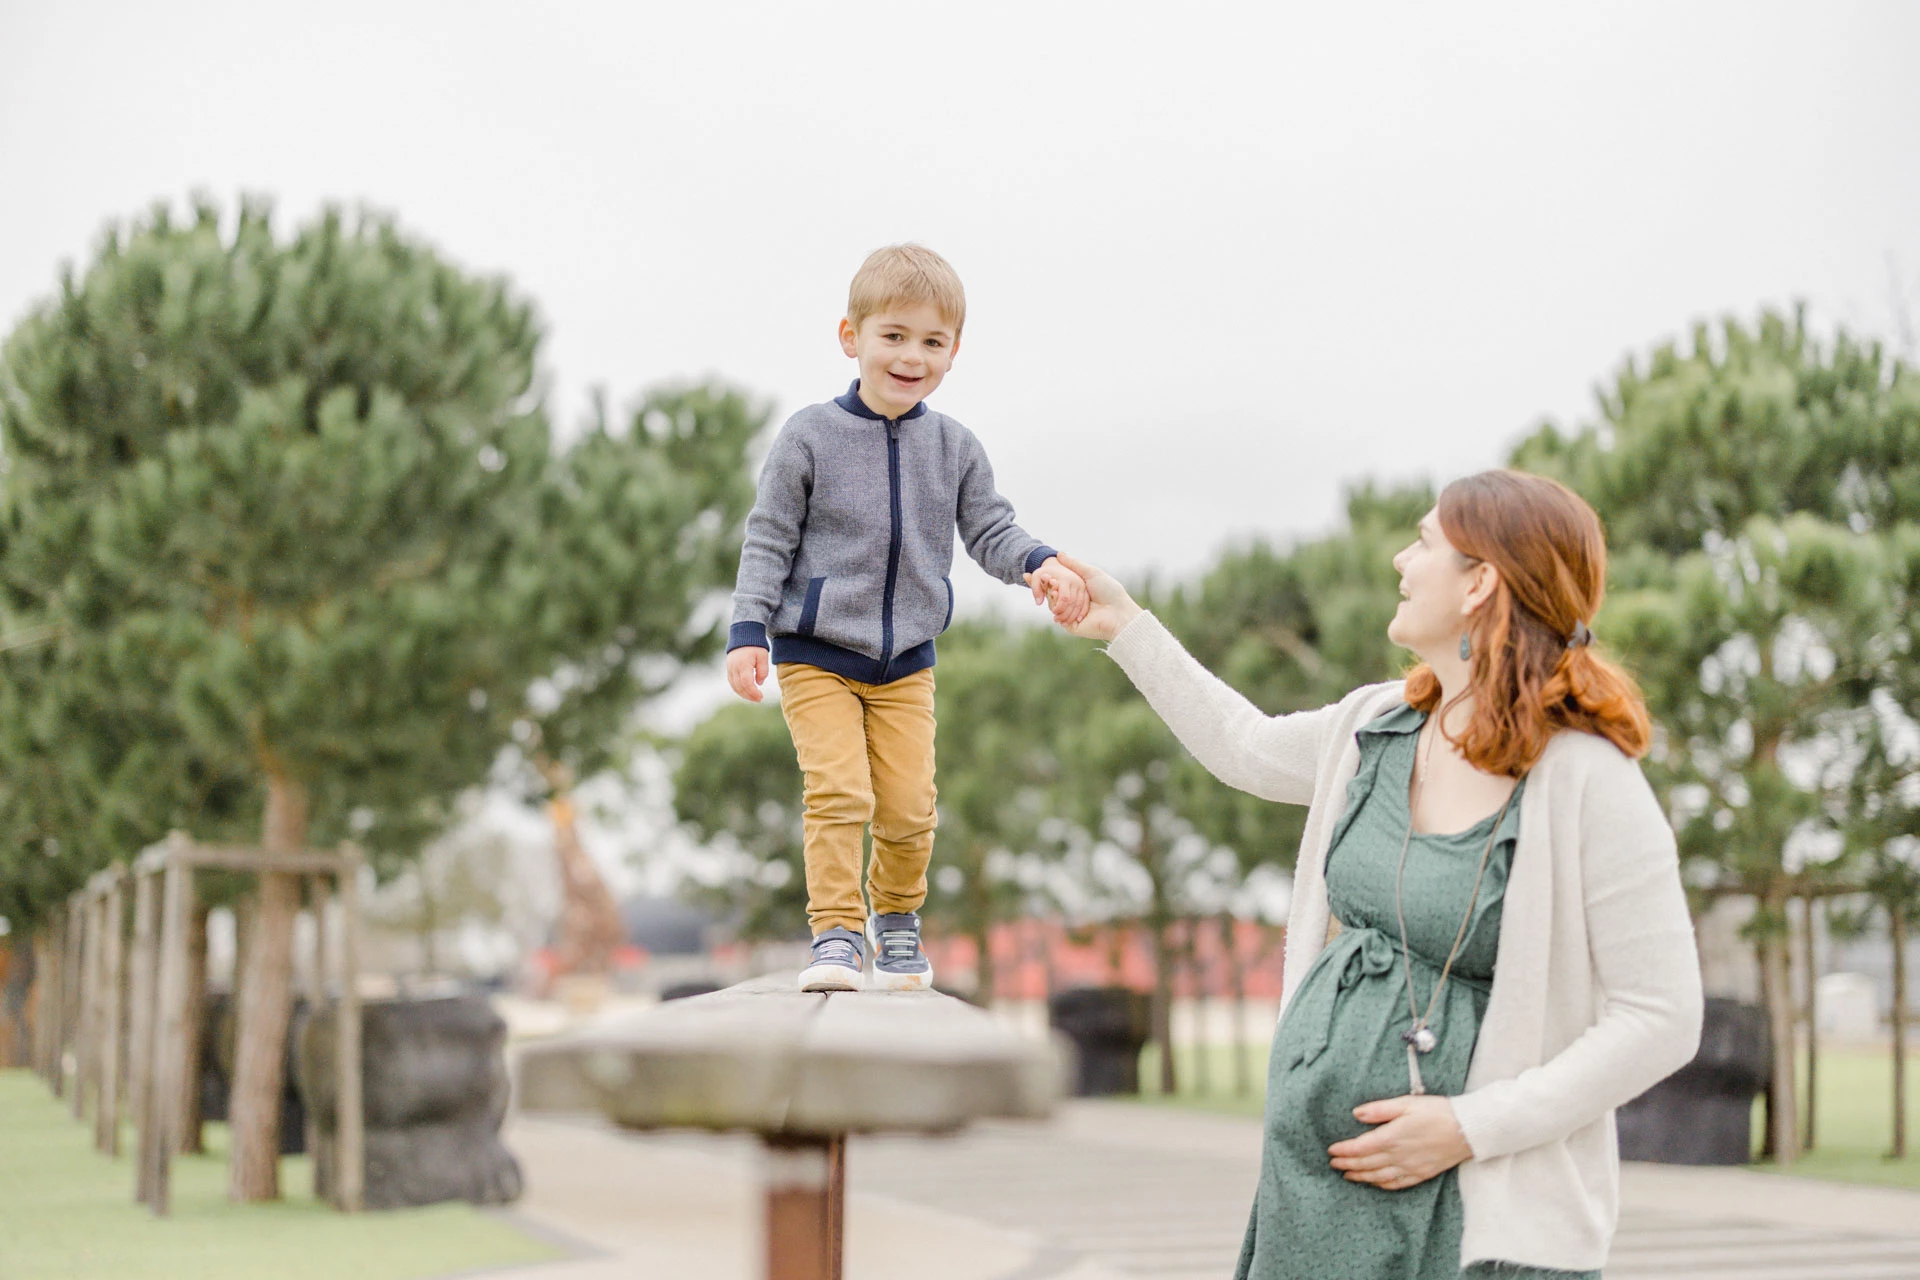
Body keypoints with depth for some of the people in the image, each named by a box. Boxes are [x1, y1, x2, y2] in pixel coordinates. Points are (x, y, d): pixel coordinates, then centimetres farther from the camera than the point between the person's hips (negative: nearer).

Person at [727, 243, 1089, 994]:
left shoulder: (954, 447, 2)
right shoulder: (810, 438, -8)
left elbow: (989, 531, 5)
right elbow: (769, 540, -4)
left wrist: (1039, 565, -16)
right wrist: (747, 633, -11)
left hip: (906, 661, 3)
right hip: (817, 655, -3)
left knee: (909, 807, 1)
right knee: (840, 794, -16)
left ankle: (897, 920, 25)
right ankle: (837, 935, -6)